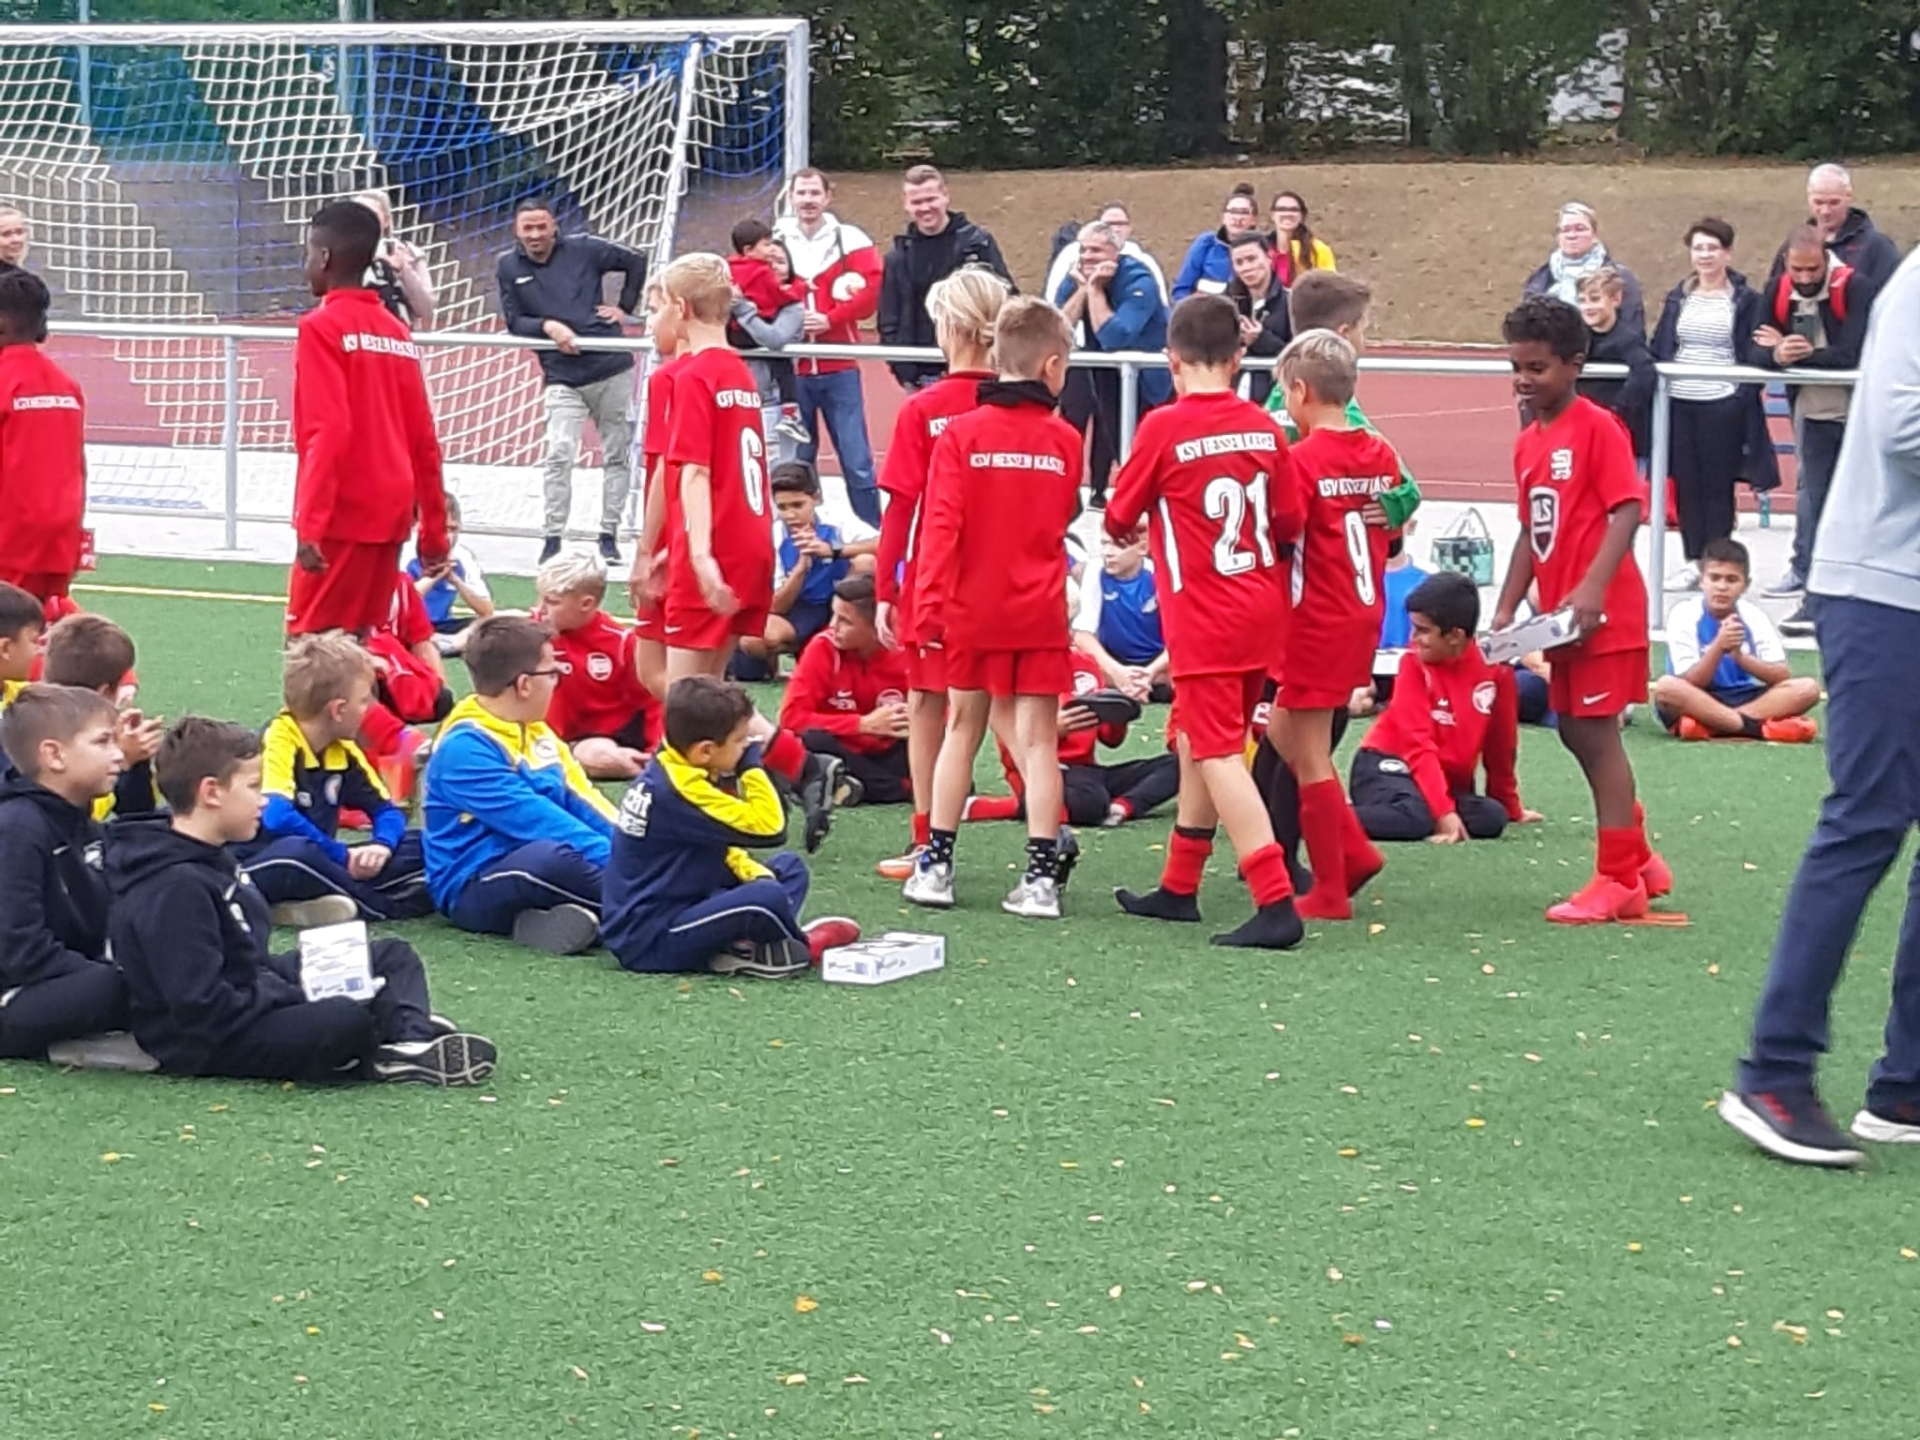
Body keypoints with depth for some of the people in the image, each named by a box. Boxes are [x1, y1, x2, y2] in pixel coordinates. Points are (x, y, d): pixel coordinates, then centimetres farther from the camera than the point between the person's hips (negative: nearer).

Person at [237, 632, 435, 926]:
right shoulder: (279, 741, -16)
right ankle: (386, 905, -22)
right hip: (263, 867, -8)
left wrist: (382, 845, -11)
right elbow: (277, 818, -32)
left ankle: (351, 899, -24)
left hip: (317, 865, 8)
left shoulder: (343, 750, 7)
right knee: (297, 851, -42)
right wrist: (343, 855, -23)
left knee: (421, 846, -3)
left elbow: (387, 810, 13)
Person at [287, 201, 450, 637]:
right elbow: (424, 441, 12)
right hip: (389, 514, 7)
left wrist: (310, 523, -20)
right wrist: (434, 530, 18)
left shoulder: (322, 327, -8)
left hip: (343, 516, -7)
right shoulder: (397, 332, 12)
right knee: (358, 640, 12)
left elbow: (329, 432, -18)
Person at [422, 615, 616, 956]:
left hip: (541, 870, 9)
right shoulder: (465, 746, -15)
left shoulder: (537, 731, 13)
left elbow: (582, 801, 11)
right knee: (552, 854, -39)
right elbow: (534, 819, -22)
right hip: (474, 889, -9)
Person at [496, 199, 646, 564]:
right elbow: (513, 321, 0)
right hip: (563, 378, -1)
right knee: (559, 456, -15)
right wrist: (548, 326, -17)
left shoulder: (583, 250, 1)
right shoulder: (509, 268, 5)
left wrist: (625, 307, 5)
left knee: (618, 455, 5)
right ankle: (552, 537, -8)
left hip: (612, 368, 1)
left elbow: (635, 262, 12)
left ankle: (609, 535, 15)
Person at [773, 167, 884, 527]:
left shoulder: (850, 240, 2)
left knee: (857, 460, -1)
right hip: (791, 370, 2)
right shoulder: (775, 240, 7)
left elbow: (871, 291, -7)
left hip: (839, 369, -2)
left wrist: (830, 319, -15)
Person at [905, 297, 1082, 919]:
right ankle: (1041, 876, -2)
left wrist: (930, 604, -8)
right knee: (1037, 739, 1)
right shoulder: (1065, 441, -1)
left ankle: (937, 865, 14)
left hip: (973, 610, 0)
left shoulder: (961, 434, -6)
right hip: (1041, 613, 0)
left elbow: (941, 526, -11)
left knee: (962, 730, 12)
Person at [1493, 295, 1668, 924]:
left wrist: (1592, 589, -26)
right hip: (1559, 613, 9)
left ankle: (1618, 880, 1)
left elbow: (1628, 510, -18)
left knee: (1596, 733, -6)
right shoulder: (1528, 443, 13)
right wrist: (1506, 609, 13)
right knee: (1576, 732, 14)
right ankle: (1638, 857, 27)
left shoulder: (1597, 428, -11)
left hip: (1602, 613, -9)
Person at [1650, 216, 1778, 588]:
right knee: (1686, 484, 6)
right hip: (1679, 403, 4)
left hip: (1723, 405, -4)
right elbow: (1659, 349, 12)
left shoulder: (1747, 300, -1)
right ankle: (1693, 561, 14)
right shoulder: (1677, 298, 11)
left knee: (1718, 484, 2)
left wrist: (1746, 397, -14)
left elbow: (1755, 356, -3)